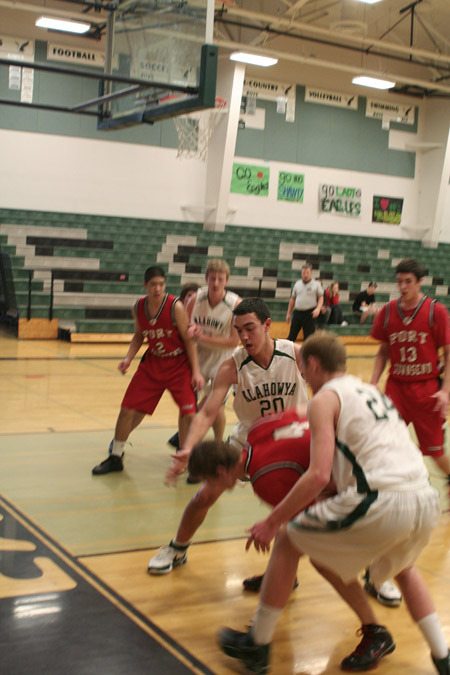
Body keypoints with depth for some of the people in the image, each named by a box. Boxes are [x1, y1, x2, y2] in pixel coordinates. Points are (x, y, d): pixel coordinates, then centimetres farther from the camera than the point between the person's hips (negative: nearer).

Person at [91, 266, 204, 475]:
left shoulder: (175, 306, -19)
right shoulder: (138, 307, -6)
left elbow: (188, 339, -13)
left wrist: (196, 371, -17)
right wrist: (129, 358, -5)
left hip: (179, 365, -4)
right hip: (152, 363, 4)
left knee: (189, 413, -13)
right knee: (128, 409, 2)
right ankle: (115, 457, 22)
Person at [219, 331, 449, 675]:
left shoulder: (325, 399, 2)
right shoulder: (373, 391, 25)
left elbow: (319, 475, -10)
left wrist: (272, 522, -1)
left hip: (382, 503, -7)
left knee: (289, 540, 15)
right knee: (401, 566, 39)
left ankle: (257, 646, 22)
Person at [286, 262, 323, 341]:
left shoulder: (316, 284, -1)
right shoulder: (297, 284, 9)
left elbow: (321, 297, -1)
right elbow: (292, 299, 15)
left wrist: (318, 309, -18)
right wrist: (289, 313, 15)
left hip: (310, 313, -3)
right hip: (297, 312, 3)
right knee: (291, 336, 6)